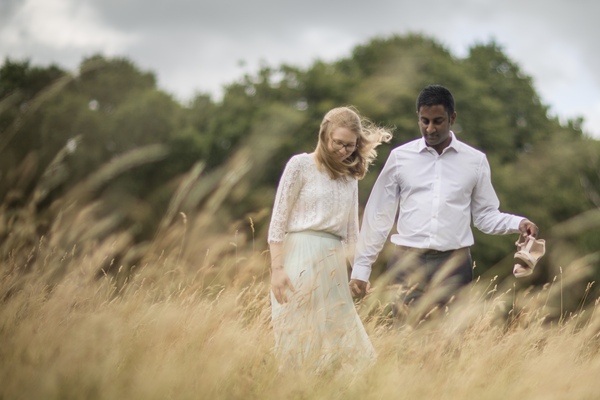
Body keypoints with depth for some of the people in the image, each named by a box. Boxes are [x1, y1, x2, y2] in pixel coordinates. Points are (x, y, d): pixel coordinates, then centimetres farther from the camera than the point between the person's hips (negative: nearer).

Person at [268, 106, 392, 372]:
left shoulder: (350, 177, 15)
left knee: (339, 339, 3)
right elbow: (278, 220, -5)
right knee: (301, 340, -5)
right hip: (300, 259, -6)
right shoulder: (300, 165, -1)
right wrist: (276, 268, -12)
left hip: (333, 263, 6)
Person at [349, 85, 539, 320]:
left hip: (454, 265, 1)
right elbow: (378, 215, 9)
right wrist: (361, 267, 8)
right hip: (408, 263, 0)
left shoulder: (475, 161, 7)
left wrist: (518, 223, -7)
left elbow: (485, 215, 12)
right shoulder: (400, 157, 6)